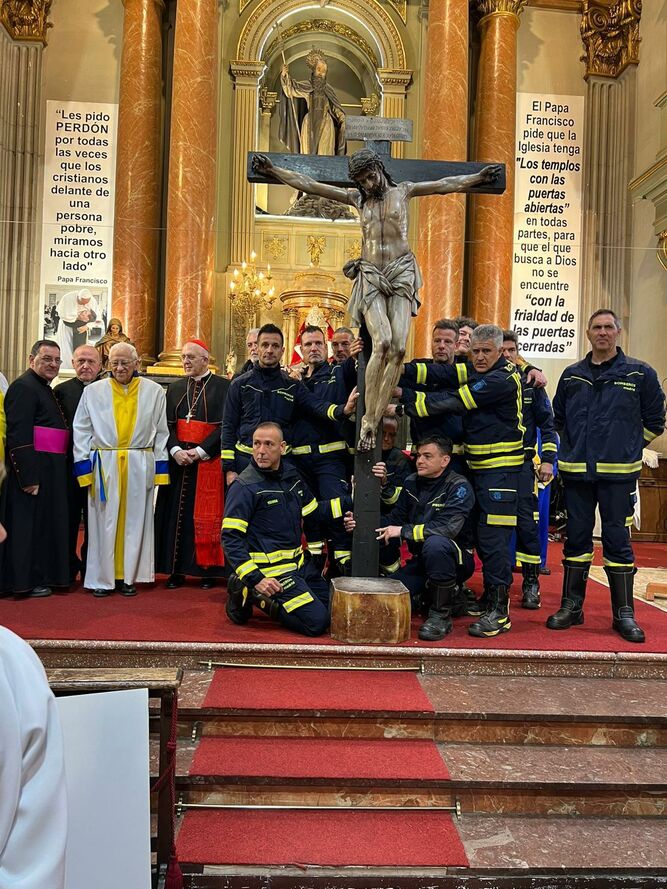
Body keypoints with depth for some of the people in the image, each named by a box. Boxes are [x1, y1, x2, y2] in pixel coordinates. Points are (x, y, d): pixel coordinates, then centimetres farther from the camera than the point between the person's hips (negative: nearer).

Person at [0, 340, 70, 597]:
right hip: (32, 470, -9)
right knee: (28, 525, -1)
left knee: (45, 523, 14)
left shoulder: (46, 390, 17)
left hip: (50, 470, 9)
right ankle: (25, 582, 8)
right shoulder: (23, 387, -12)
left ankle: (41, 576, 24)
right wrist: (28, 477, -24)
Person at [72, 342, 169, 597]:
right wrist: (83, 466, -2)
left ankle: (129, 576, 17)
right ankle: (102, 578, 13)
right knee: (104, 522, 3)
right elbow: (81, 431, 5)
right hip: (103, 464, 0)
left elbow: (161, 432, 6)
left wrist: (159, 468, 1)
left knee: (134, 521, 6)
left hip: (139, 466, 0)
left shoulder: (154, 391, 4)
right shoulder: (93, 391, 5)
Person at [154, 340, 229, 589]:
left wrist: (200, 451, -16)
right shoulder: (175, 388, 12)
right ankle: (176, 570, 12)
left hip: (209, 459, -4)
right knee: (177, 513, 5)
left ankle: (208, 570, 9)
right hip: (178, 458, 4)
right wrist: (175, 450, -12)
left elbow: (226, 425, -9)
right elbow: (167, 424, 5)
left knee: (207, 514, 0)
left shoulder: (223, 387, -2)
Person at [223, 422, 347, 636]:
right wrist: (256, 579, -26)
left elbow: (314, 510, 19)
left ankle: (258, 595, 16)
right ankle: (250, 594, 0)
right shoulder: (244, 487, -16)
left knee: (333, 606, 16)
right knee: (316, 622, -13)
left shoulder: (291, 475, 7)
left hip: (298, 563, 8)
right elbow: (230, 539, -18)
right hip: (270, 569, -8)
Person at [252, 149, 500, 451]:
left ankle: (374, 421, -9)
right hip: (370, 277, 0)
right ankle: (368, 421, -17)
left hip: (401, 275, 1)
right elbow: (309, 185, 10)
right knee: (382, 342, -23)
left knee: (399, 348, -16)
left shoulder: (403, 190, 12)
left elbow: (446, 184, 15)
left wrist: (478, 176, 9)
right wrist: (272, 170, 6)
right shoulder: (357, 197, 13)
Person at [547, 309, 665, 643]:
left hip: (618, 474, -3)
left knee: (618, 540, 1)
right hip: (576, 473, 3)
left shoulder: (640, 373, 1)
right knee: (576, 537, 8)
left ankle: (624, 613, 12)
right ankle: (571, 606, 18)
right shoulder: (571, 375, 10)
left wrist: (628, 448, 7)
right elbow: (558, 418, 21)